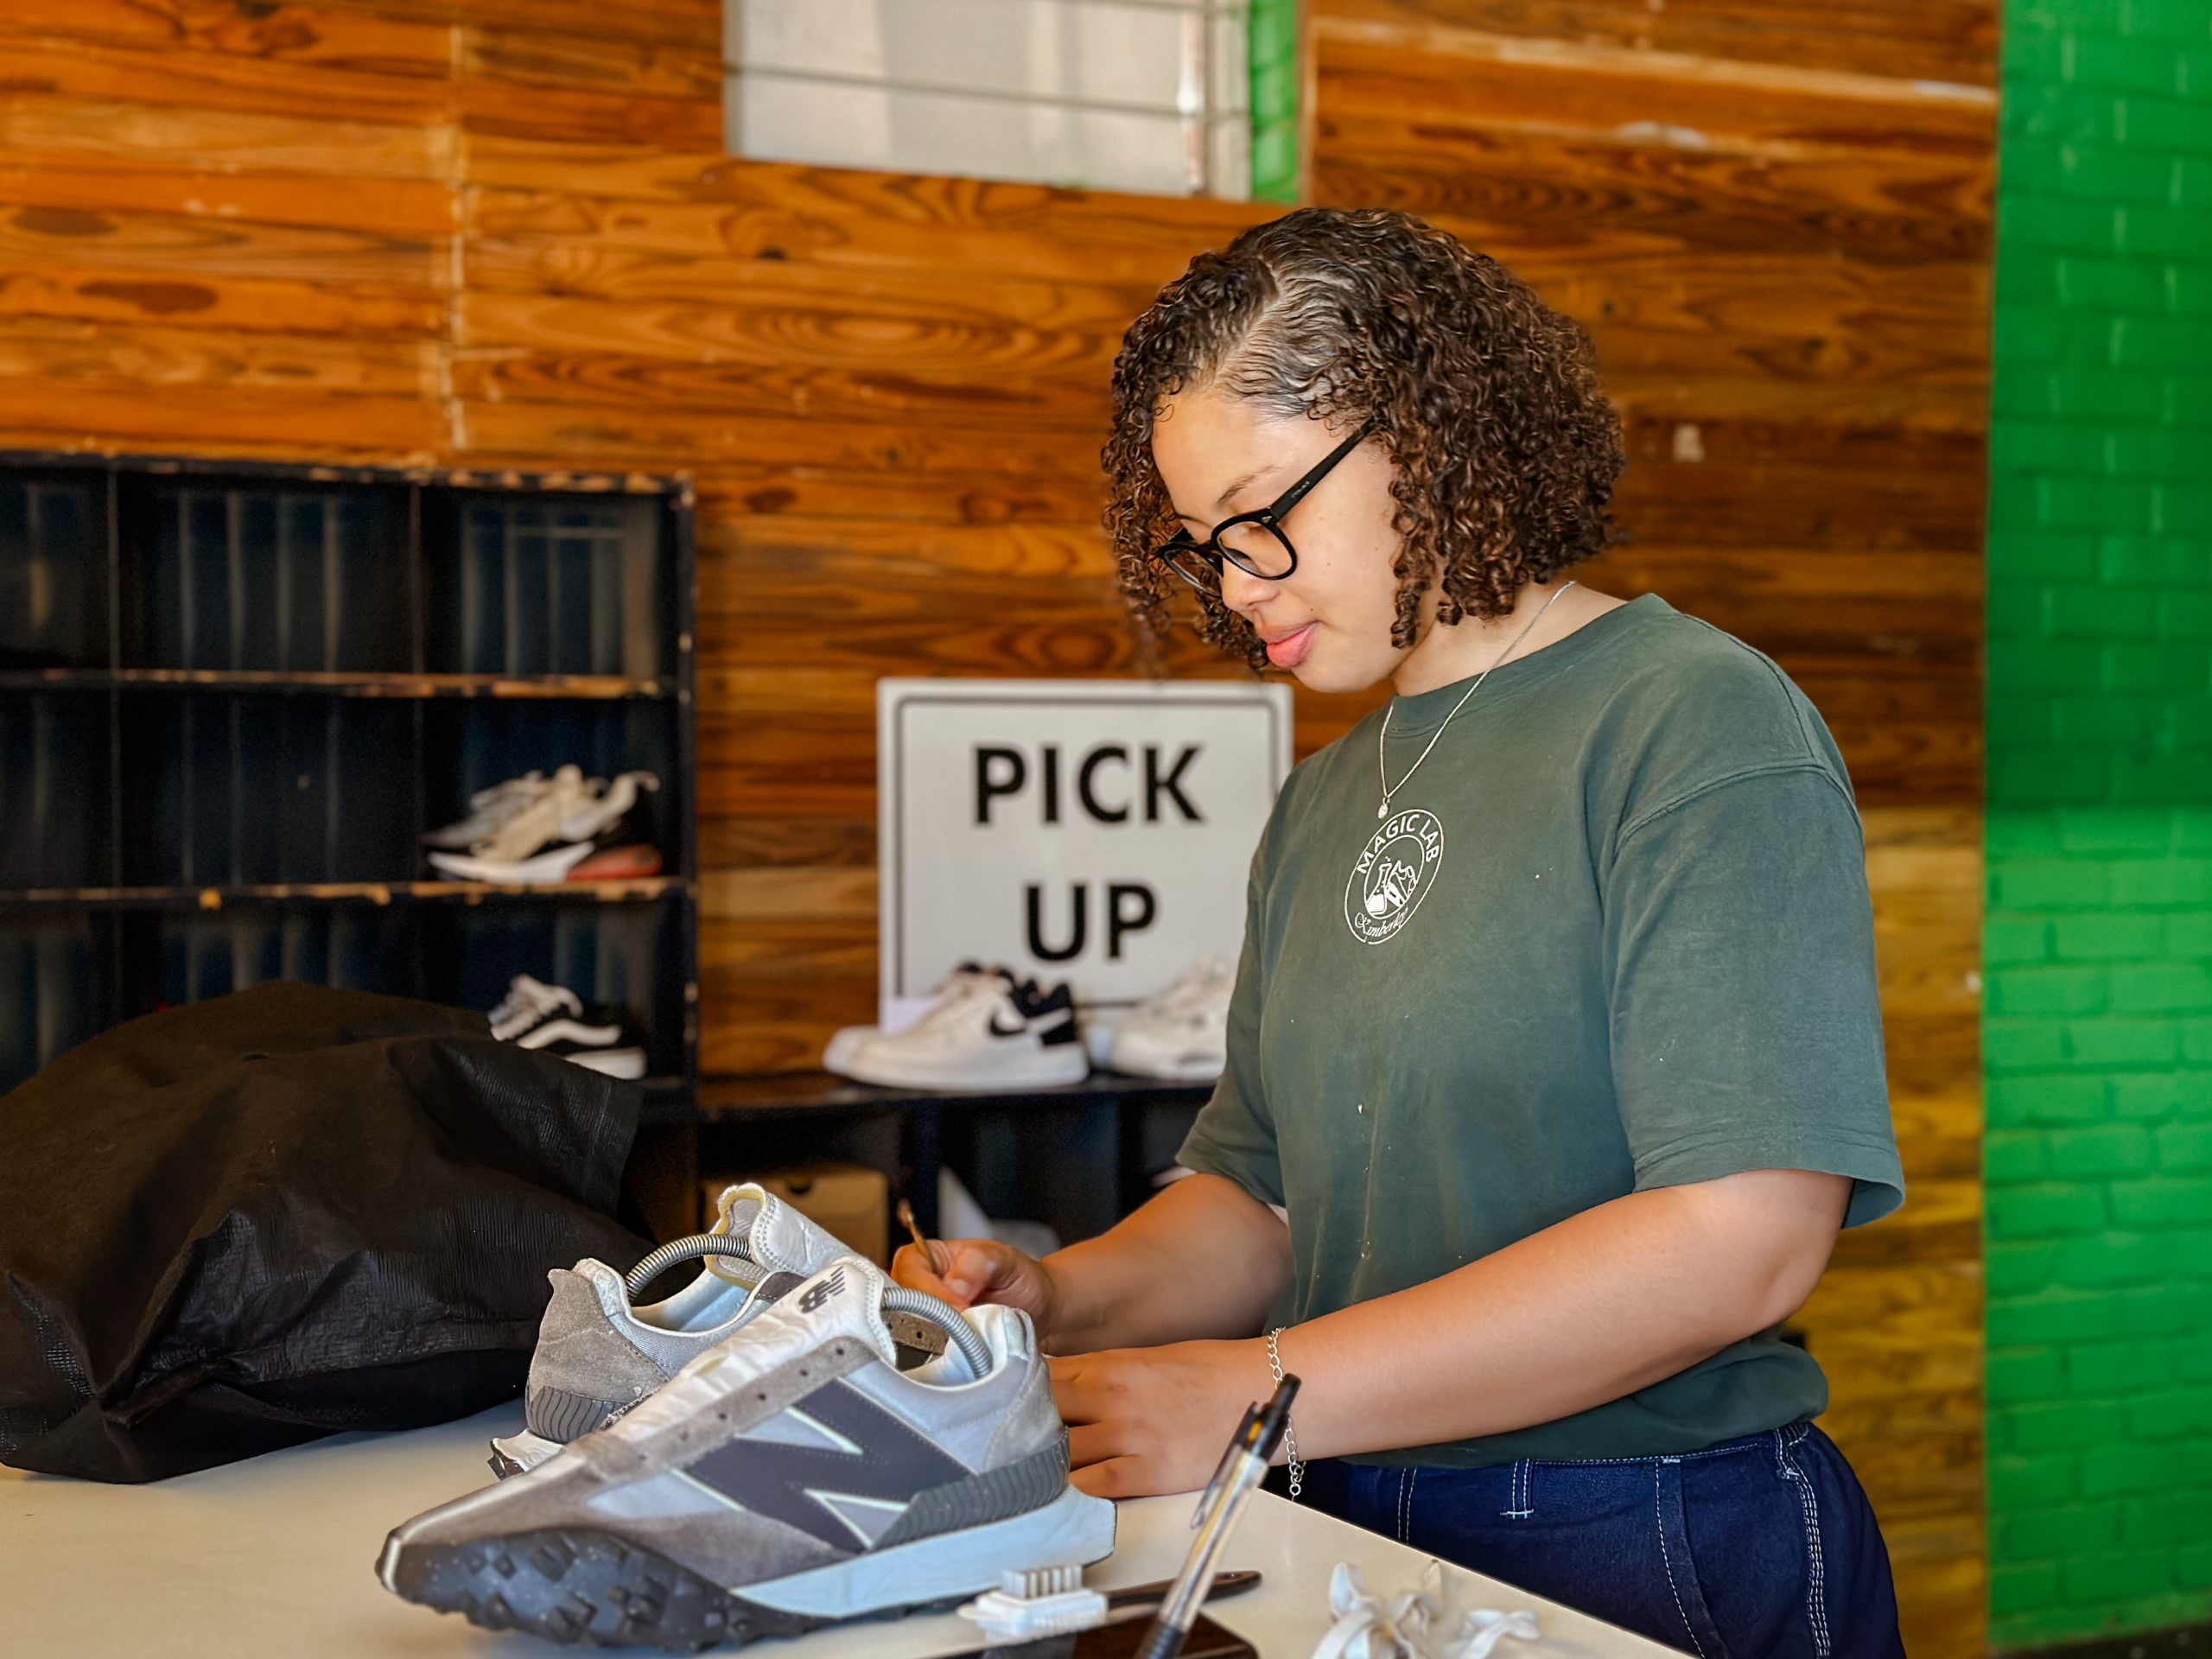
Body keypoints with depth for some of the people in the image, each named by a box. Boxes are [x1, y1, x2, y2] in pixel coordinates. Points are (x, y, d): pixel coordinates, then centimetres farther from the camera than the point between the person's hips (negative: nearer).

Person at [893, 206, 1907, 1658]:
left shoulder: (1700, 724, -10)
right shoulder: (1326, 801, 13)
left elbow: (1743, 1237, -20)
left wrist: (1266, 1394, -20)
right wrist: (1059, 1302, -5)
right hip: (1359, 1538, 6)